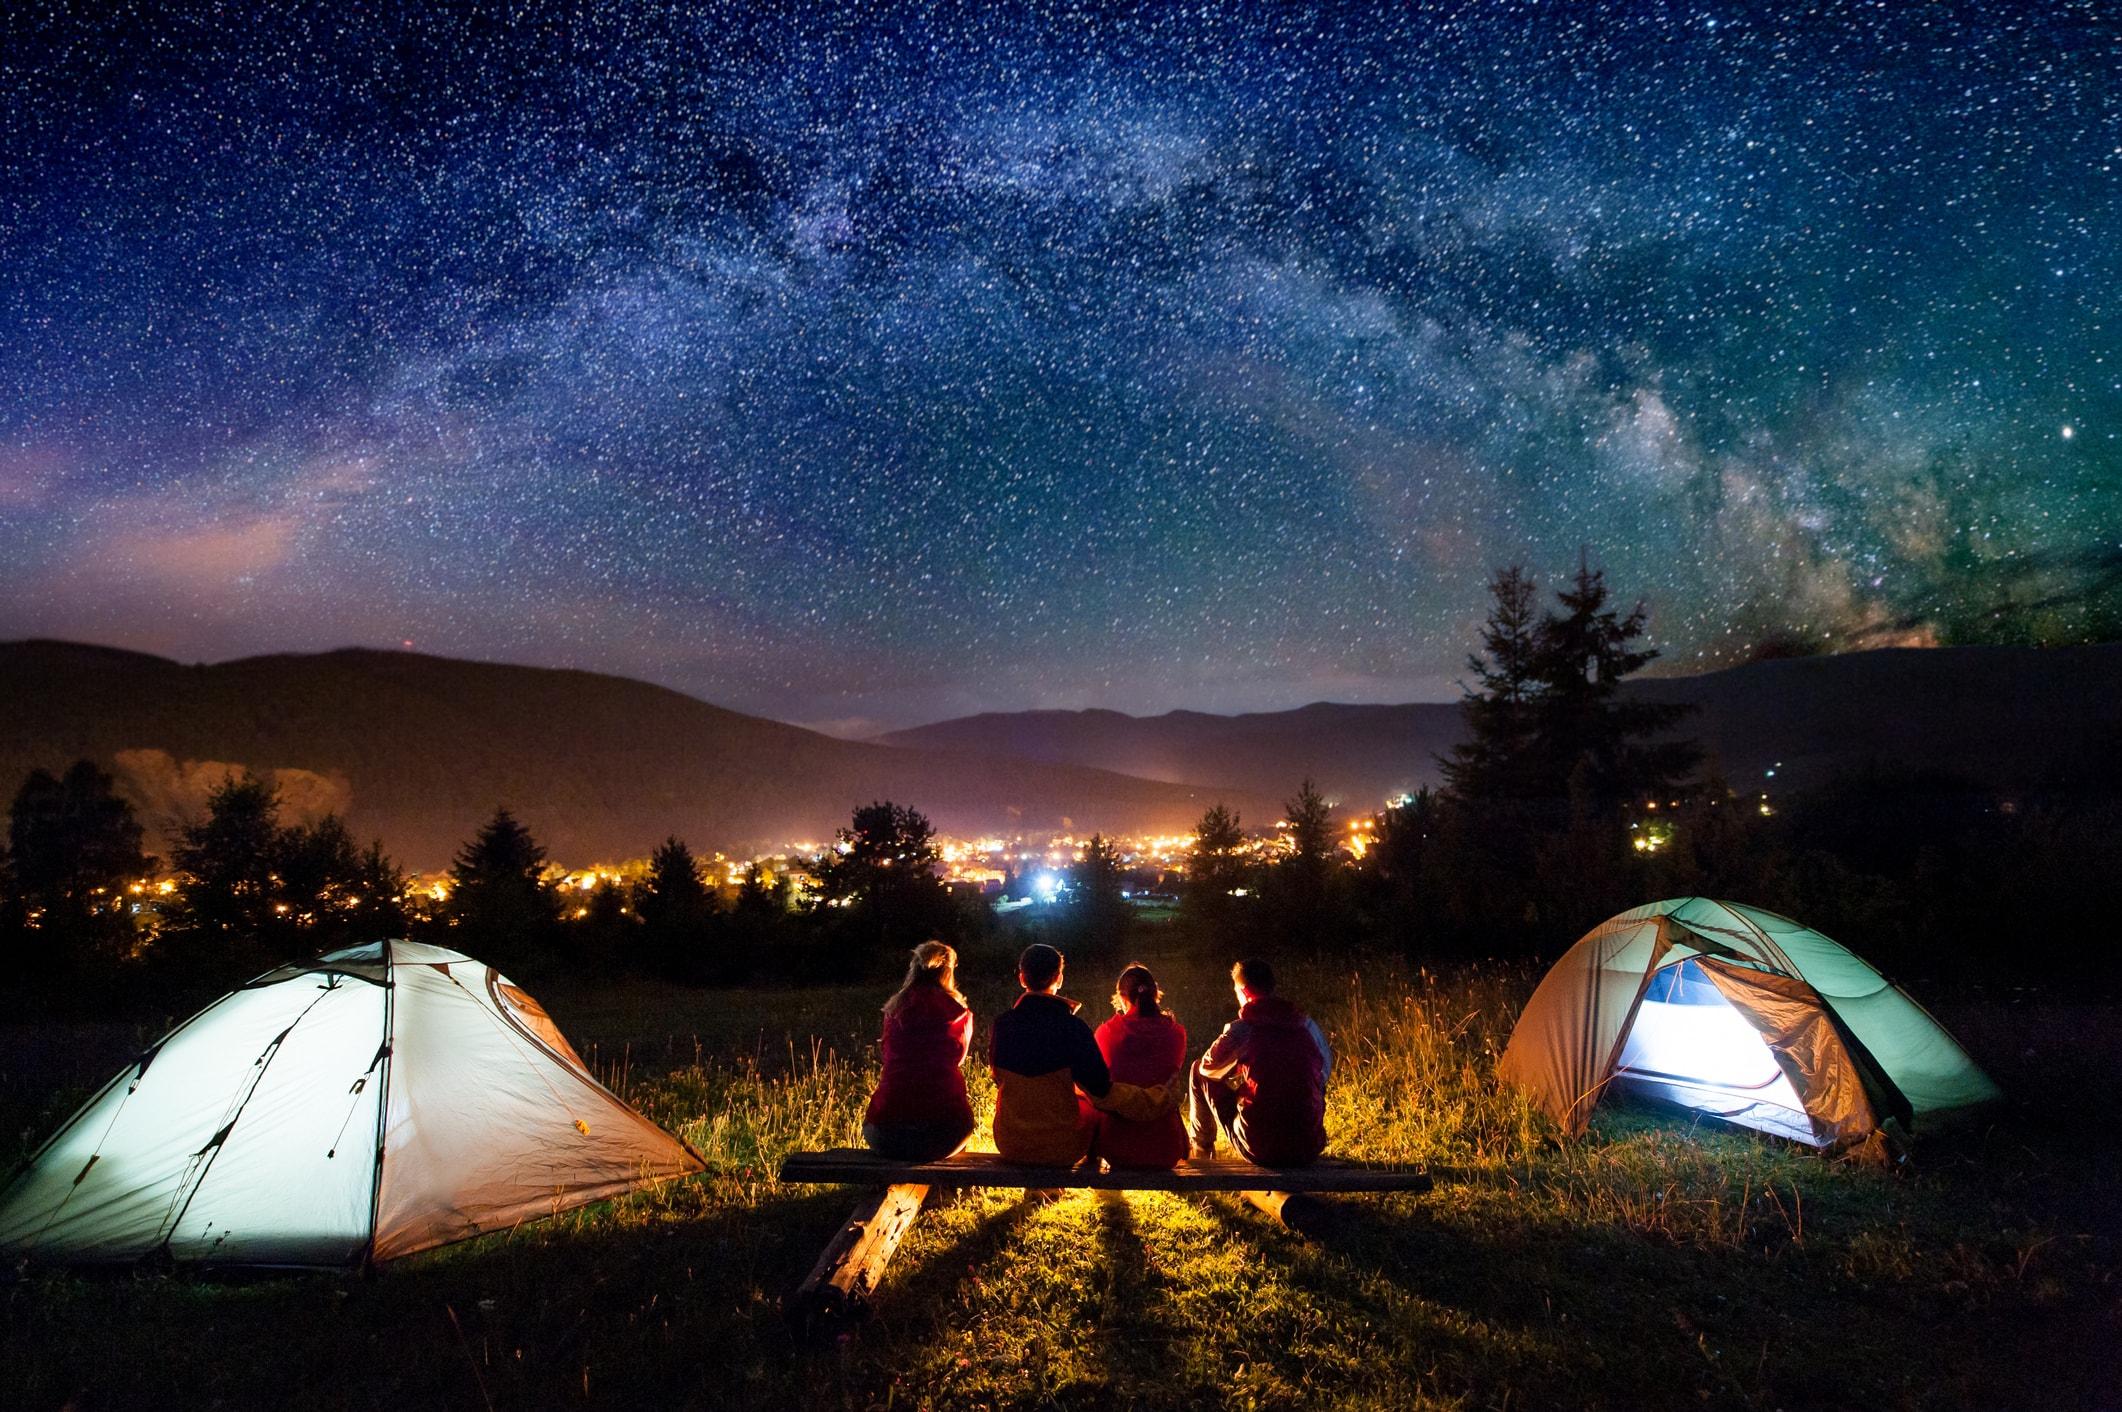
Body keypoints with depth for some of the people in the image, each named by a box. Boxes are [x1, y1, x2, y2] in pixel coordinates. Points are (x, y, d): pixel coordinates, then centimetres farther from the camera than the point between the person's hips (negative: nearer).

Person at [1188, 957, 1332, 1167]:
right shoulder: (1306, 1024, 2)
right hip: (1311, 1148, 4)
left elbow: (1208, 1068, 7)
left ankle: (1200, 1151, 32)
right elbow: (1325, 1071, 18)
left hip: (1262, 1150, -4)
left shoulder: (1241, 1029, -8)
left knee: (1200, 1073, 15)